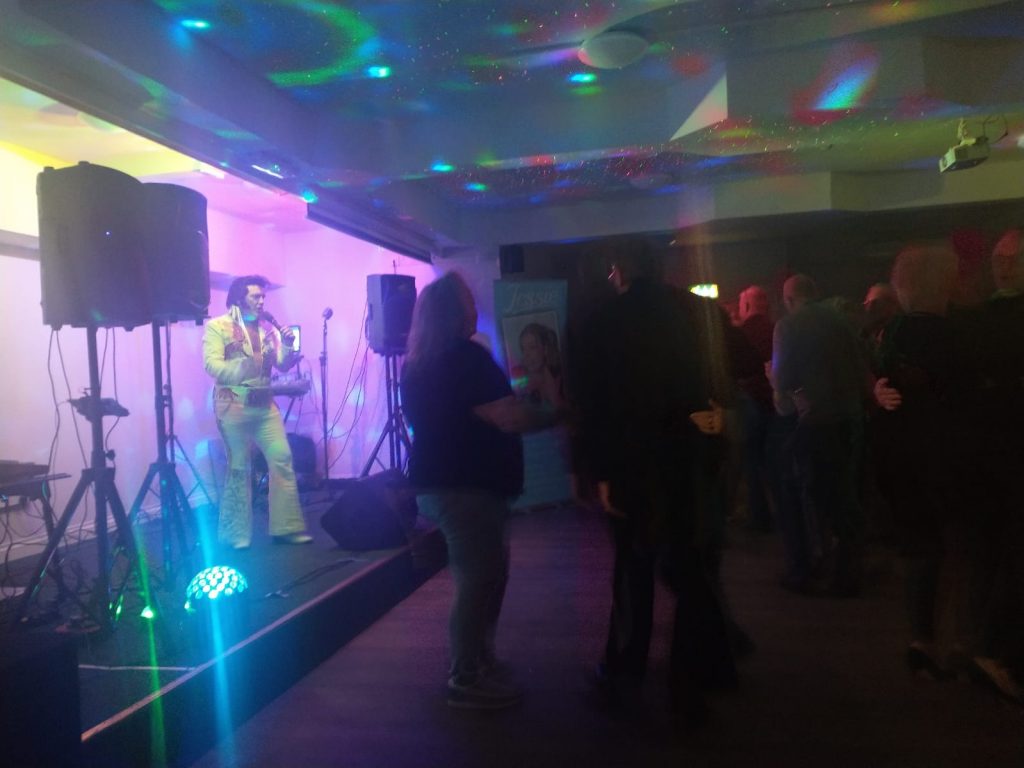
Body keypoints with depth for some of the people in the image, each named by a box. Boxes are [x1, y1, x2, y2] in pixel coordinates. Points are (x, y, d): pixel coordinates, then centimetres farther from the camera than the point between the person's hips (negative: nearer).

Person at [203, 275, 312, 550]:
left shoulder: (267, 328, 13)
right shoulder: (217, 327, -1)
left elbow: (282, 365, 8)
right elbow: (213, 365, -13)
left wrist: (287, 347, -11)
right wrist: (244, 368, -28)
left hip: (265, 404, 5)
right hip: (234, 405, -5)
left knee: (282, 459, -2)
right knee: (239, 468, 2)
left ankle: (287, 526, 5)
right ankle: (236, 533, 14)